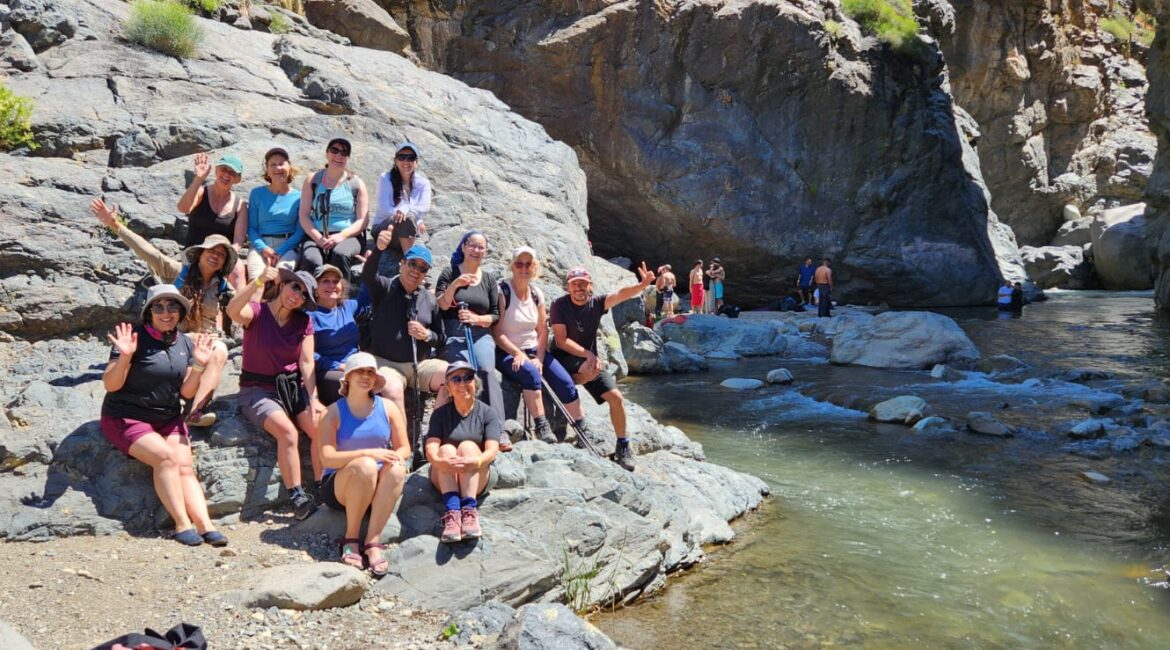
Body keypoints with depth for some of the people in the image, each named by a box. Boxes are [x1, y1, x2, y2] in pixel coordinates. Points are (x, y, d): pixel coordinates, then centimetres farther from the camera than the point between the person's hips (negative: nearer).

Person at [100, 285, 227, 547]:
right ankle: (182, 525, -24)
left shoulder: (185, 343, 6)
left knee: (185, 466, -14)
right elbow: (110, 385, -13)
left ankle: (205, 524, -24)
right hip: (126, 419, -5)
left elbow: (186, 392, 6)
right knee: (165, 455, -26)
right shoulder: (135, 338, -11)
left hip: (168, 418, 5)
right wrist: (124, 357, -29)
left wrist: (198, 365, -10)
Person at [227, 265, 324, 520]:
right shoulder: (257, 312, -5)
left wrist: (313, 398, -12)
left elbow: (307, 362, 0)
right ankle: (298, 499, -19)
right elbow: (233, 311, -30)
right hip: (258, 391, -4)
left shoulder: (304, 322, 6)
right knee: (288, 431, -29)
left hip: (294, 388, 4)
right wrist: (258, 282, -41)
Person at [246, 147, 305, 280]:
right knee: (256, 279, -29)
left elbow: (301, 231, 3)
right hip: (260, 244, 1)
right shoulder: (257, 193, 12)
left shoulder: (299, 197, 7)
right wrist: (264, 248, -10)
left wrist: (280, 251, -11)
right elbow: (251, 227, 9)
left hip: (288, 246, -1)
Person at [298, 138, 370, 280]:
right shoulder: (313, 181, 13)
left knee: (340, 254, -36)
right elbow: (304, 215, 6)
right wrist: (319, 238, -12)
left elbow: (362, 220, 4)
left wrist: (342, 235, -14)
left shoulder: (356, 184, 11)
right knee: (310, 260, -33)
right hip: (316, 236, 1)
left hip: (348, 237, -1)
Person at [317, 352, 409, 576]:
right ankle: (350, 539, -20)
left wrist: (394, 456, -19)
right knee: (365, 466, -35)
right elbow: (327, 458, -14)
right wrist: (367, 453, -27)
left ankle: (372, 542, -29)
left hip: (377, 489, 3)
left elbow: (404, 448, 6)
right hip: (339, 488, -2)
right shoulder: (334, 412, -4)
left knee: (397, 468, -30)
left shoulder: (387, 408, 4)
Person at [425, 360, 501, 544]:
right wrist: (439, 461, -33)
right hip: (444, 478, 1)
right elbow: (430, 449, -9)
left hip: (480, 478, -1)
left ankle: (469, 510, -41)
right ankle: (451, 513, -44)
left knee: (467, 446, -26)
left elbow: (492, 451, -12)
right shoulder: (440, 414, 6)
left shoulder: (488, 413, 3)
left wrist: (475, 461, -35)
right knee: (446, 449, -27)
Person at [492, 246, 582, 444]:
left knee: (565, 382, -12)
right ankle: (542, 427, -29)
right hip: (507, 353, -5)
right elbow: (497, 332, -13)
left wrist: (539, 358, -7)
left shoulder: (537, 294, 7)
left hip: (534, 350, 5)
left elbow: (543, 331, 7)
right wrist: (518, 354, -21)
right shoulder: (502, 292, -10)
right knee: (531, 373, -35)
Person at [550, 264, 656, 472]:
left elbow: (621, 294, -22)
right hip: (565, 358, -4)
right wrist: (587, 354, -25)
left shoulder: (597, 303, -3)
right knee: (590, 370, -36)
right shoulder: (560, 305, -10)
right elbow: (561, 340, -15)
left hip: (590, 359, 4)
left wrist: (643, 284, -41)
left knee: (615, 396, -12)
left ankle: (623, 446, 3)